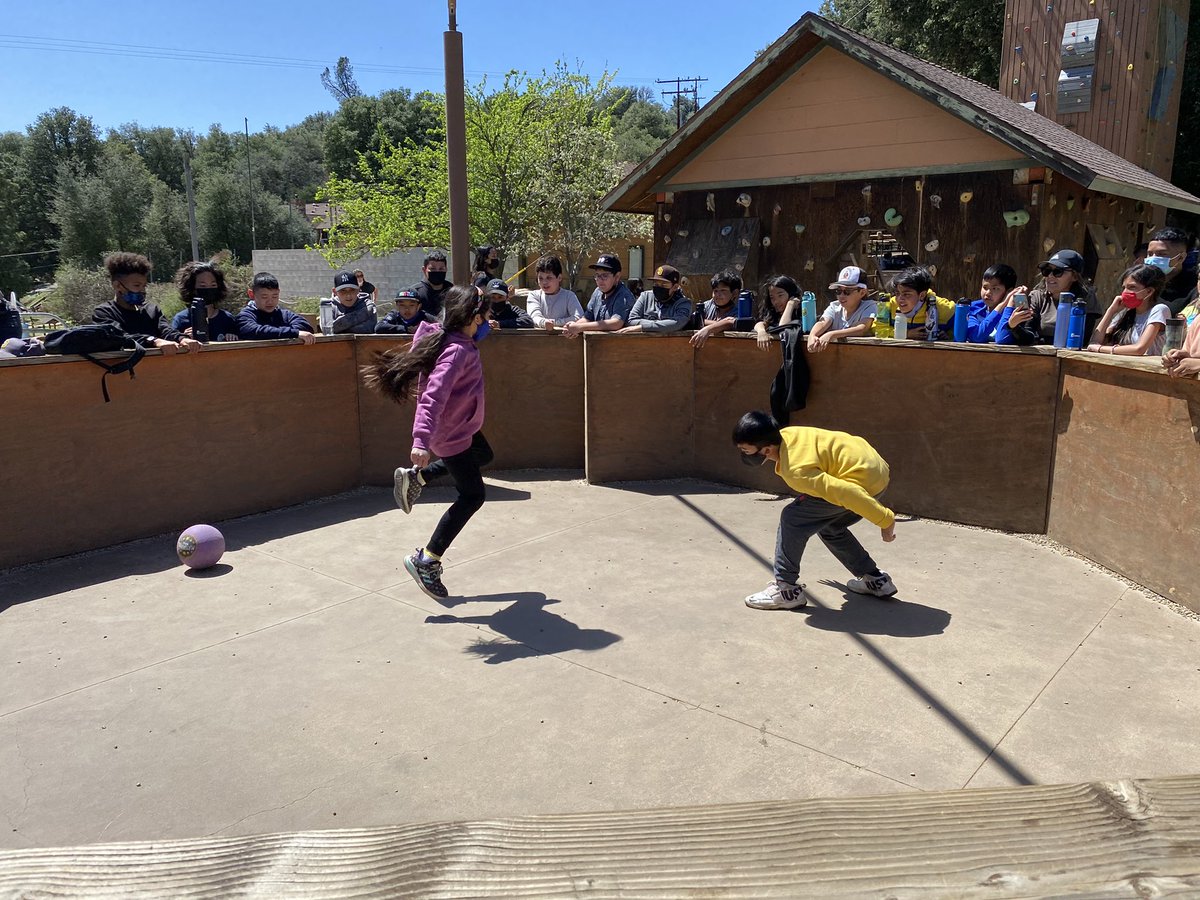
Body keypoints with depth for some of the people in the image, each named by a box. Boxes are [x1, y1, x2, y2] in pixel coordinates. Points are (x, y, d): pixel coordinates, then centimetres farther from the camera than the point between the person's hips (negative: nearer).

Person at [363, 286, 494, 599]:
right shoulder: (457, 351, -29)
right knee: (472, 495, 0)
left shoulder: (458, 341, -1)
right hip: (451, 434, -10)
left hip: (461, 427, 10)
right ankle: (425, 561, 5)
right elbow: (433, 396, -41)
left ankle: (416, 477, 28)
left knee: (483, 455, 35)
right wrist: (421, 441, -50)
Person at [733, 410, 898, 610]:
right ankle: (875, 580, 30)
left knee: (793, 518, -8)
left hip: (862, 479, -10)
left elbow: (845, 492, -29)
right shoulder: (783, 435, 0)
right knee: (828, 526, 25)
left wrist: (884, 520, -20)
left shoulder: (795, 471, -26)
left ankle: (786, 588, -1)